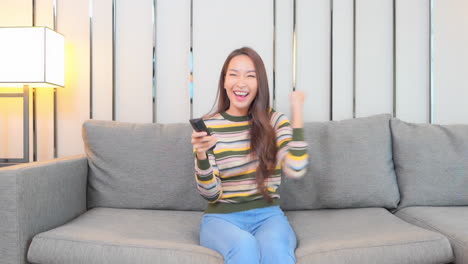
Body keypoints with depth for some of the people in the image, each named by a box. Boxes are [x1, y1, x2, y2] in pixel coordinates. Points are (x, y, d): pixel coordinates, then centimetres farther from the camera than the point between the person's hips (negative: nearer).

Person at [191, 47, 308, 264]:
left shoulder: (275, 120, 2)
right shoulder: (207, 125, -3)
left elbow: (295, 170, -14)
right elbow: (211, 194, -5)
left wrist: (297, 113, -10)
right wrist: (201, 155, -24)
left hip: (267, 215, 1)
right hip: (222, 217, 0)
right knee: (244, 246, -33)